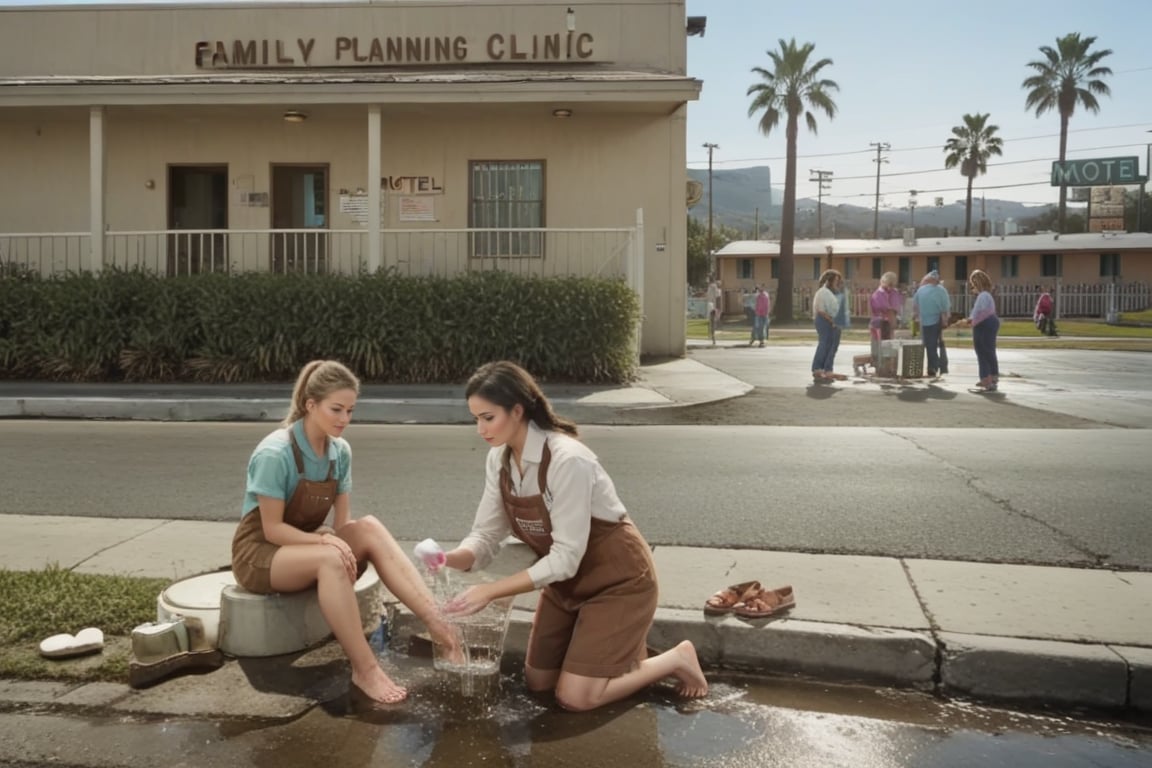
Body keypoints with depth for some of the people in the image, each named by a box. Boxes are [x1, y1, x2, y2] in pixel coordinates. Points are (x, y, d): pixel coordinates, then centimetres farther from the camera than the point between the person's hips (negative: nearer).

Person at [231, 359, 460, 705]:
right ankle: (364, 668, -32)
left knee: (370, 528, -24)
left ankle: (438, 625, -31)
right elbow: (272, 528, -20)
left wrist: (348, 544, -26)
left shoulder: (340, 451, -4)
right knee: (330, 559, -37)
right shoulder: (274, 454, -22)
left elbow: (343, 521, -4)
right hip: (258, 552, -5)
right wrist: (325, 539, -33)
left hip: (307, 545, 6)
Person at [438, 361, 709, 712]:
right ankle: (616, 644, 29)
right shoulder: (499, 460, -8)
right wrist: (450, 559, -26)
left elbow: (565, 556, -31)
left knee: (574, 696, -7)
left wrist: (491, 591, -31)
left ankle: (675, 659, 12)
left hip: (616, 579, -7)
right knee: (538, 681, 9)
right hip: (568, 580, 8)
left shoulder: (567, 461, -33)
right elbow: (487, 535, -5)